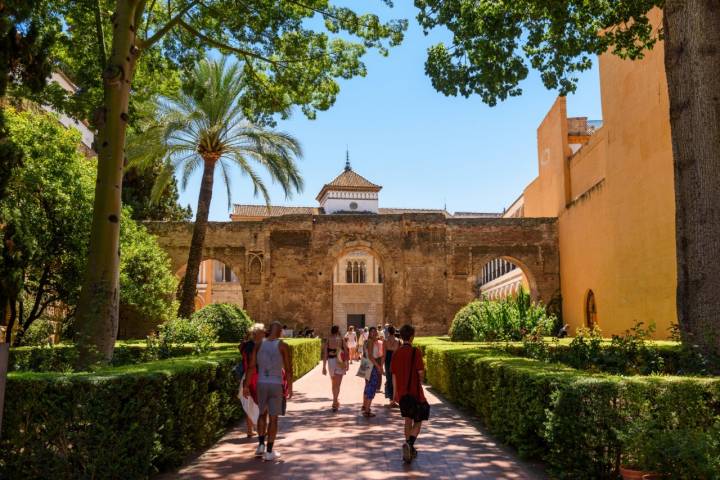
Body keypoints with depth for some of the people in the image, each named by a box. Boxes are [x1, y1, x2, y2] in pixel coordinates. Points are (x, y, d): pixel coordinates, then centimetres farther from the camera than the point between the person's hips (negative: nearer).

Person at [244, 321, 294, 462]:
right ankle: (269, 452, 7)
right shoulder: (283, 346, -6)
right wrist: (289, 388, 3)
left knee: (262, 414, 21)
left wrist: (246, 386, 2)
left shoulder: (259, 345, 2)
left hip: (261, 383, 3)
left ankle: (261, 445, 15)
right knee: (273, 417, 5)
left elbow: (252, 366, -1)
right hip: (276, 384, -3)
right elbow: (288, 369, -6)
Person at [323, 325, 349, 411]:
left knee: (333, 384, 20)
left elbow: (325, 354, -4)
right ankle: (334, 403, -12)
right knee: (337, 384, -1)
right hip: (340, 363, -2)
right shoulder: (341, 340, -4)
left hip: (330, 362, 2)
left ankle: (335, 402, 33)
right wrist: (347, 363, 12)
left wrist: (324, 367, 0)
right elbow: (346, 352, -1)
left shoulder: (328, 340, -2)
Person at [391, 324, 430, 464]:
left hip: (401, 392, 5)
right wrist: (420, 380, 9)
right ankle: (409, 443, -20)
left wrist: (395, 393, 13)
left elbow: (393, 374, 5)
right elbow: (421, 372, -14)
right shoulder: (416, 352, -13)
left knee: (408, 420, 19)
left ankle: (410, 449, 25)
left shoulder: (396, 353, 2)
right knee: (417, 423, 4)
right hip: (415, 391, -5)